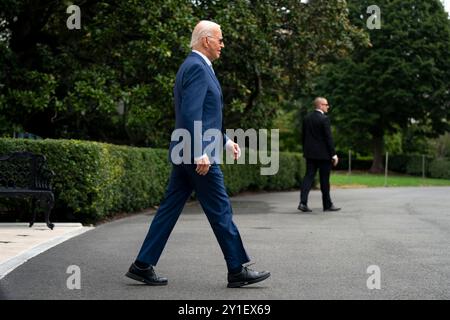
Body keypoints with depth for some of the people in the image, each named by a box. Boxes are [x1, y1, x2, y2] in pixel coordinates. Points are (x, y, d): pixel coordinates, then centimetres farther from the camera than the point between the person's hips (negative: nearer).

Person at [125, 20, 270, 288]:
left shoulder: (195, 66, 19)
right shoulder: (197, 67, -14)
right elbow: (191, 113, -23)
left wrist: (225, 140, 24)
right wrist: (200, 153, -26)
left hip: (186, 154, 10)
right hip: (198, 154, -10)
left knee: (170, 209, 9)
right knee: (221, 211, -2)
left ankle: (143, 265, 11)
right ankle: (237, 270, 6)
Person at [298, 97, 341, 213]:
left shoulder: (307, 118, 7)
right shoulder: (324, 119, -13)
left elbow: (304, 136, 12)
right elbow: (328, 138, -15)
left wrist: (305, 151, 19)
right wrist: (333, 154, -10)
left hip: (310, 153, 6)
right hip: (323, 153, -6)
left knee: (309, 176, 2)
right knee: (324, 179, 4)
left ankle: (303, 202, -11)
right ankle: (327, 204, 14)